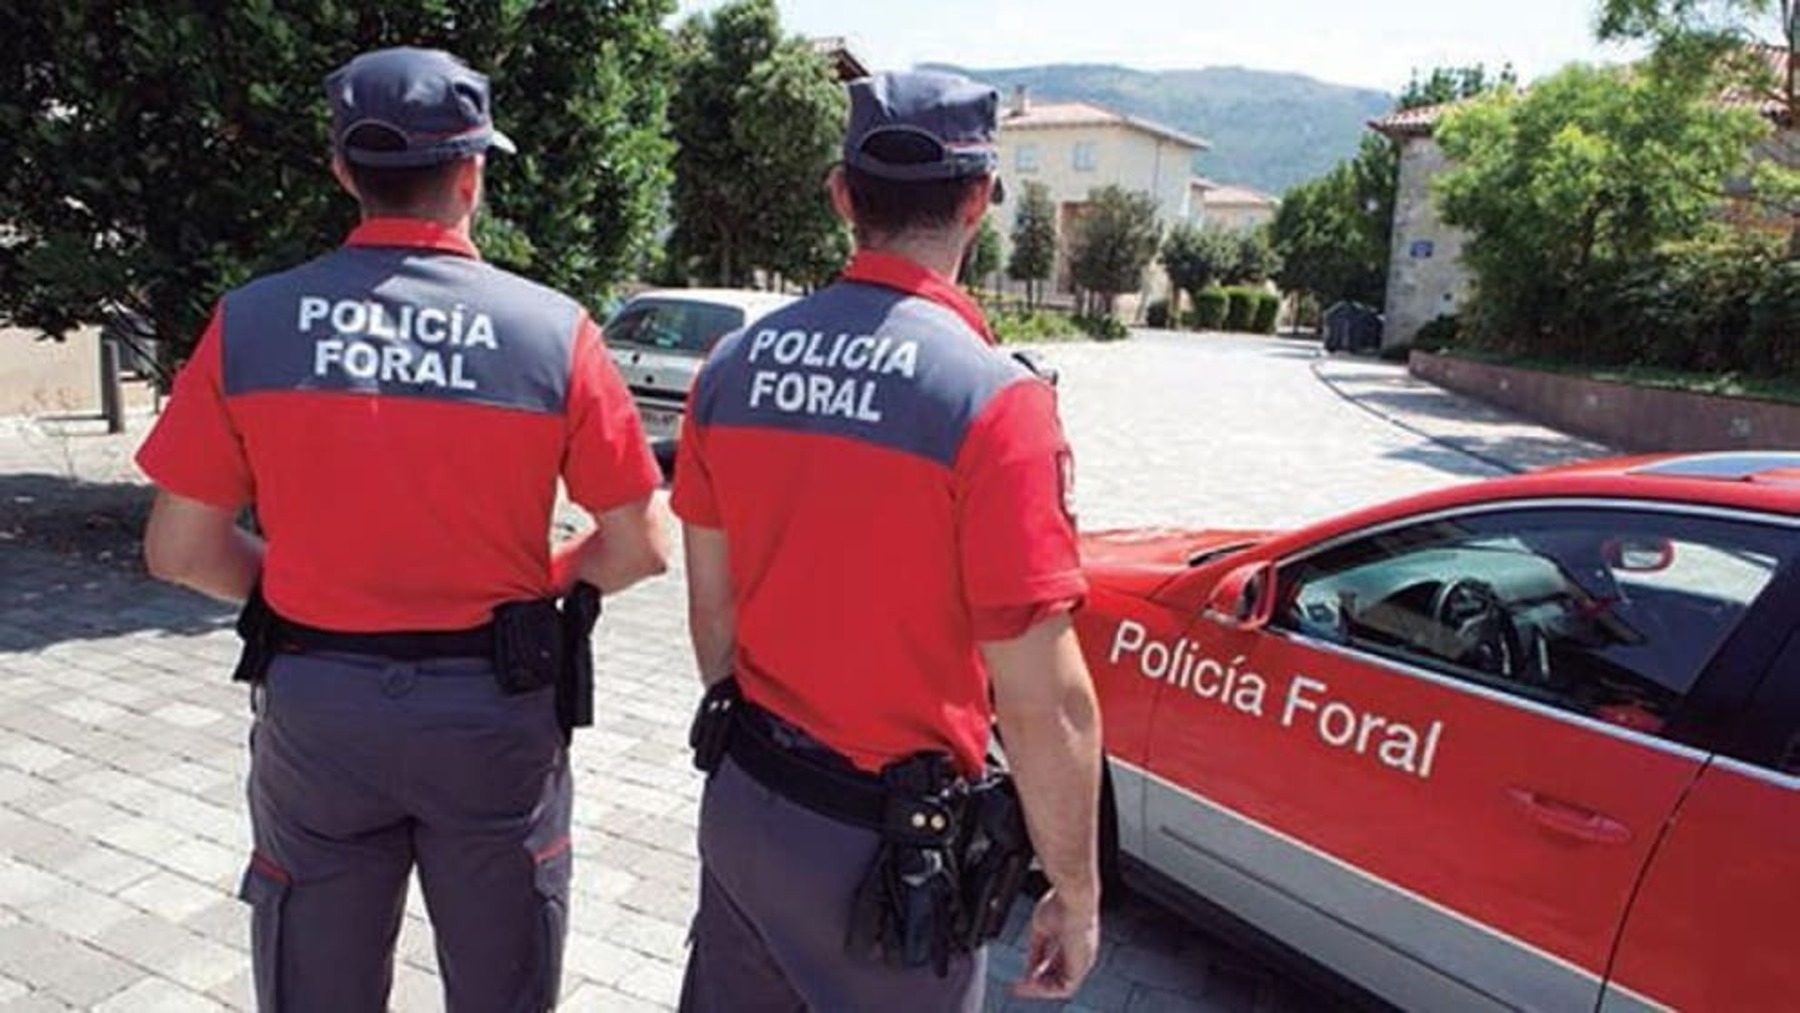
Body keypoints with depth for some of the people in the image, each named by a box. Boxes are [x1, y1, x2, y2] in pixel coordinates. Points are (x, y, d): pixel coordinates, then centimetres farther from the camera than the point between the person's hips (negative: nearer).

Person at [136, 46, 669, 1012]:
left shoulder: (251, 322, -7)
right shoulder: (551, 329, -12)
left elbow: (179, 550, -3)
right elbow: (639, 548, -9)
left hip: (315, 705, 2)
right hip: (495, 706, -1)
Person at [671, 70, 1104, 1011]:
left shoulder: (737, 360, -3)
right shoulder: (992, 397, -22)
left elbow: (711, 605, 6)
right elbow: (1044, 704, -21)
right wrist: (1077, 892, -7)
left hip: (741, 794, 5)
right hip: (886, 835, -5)